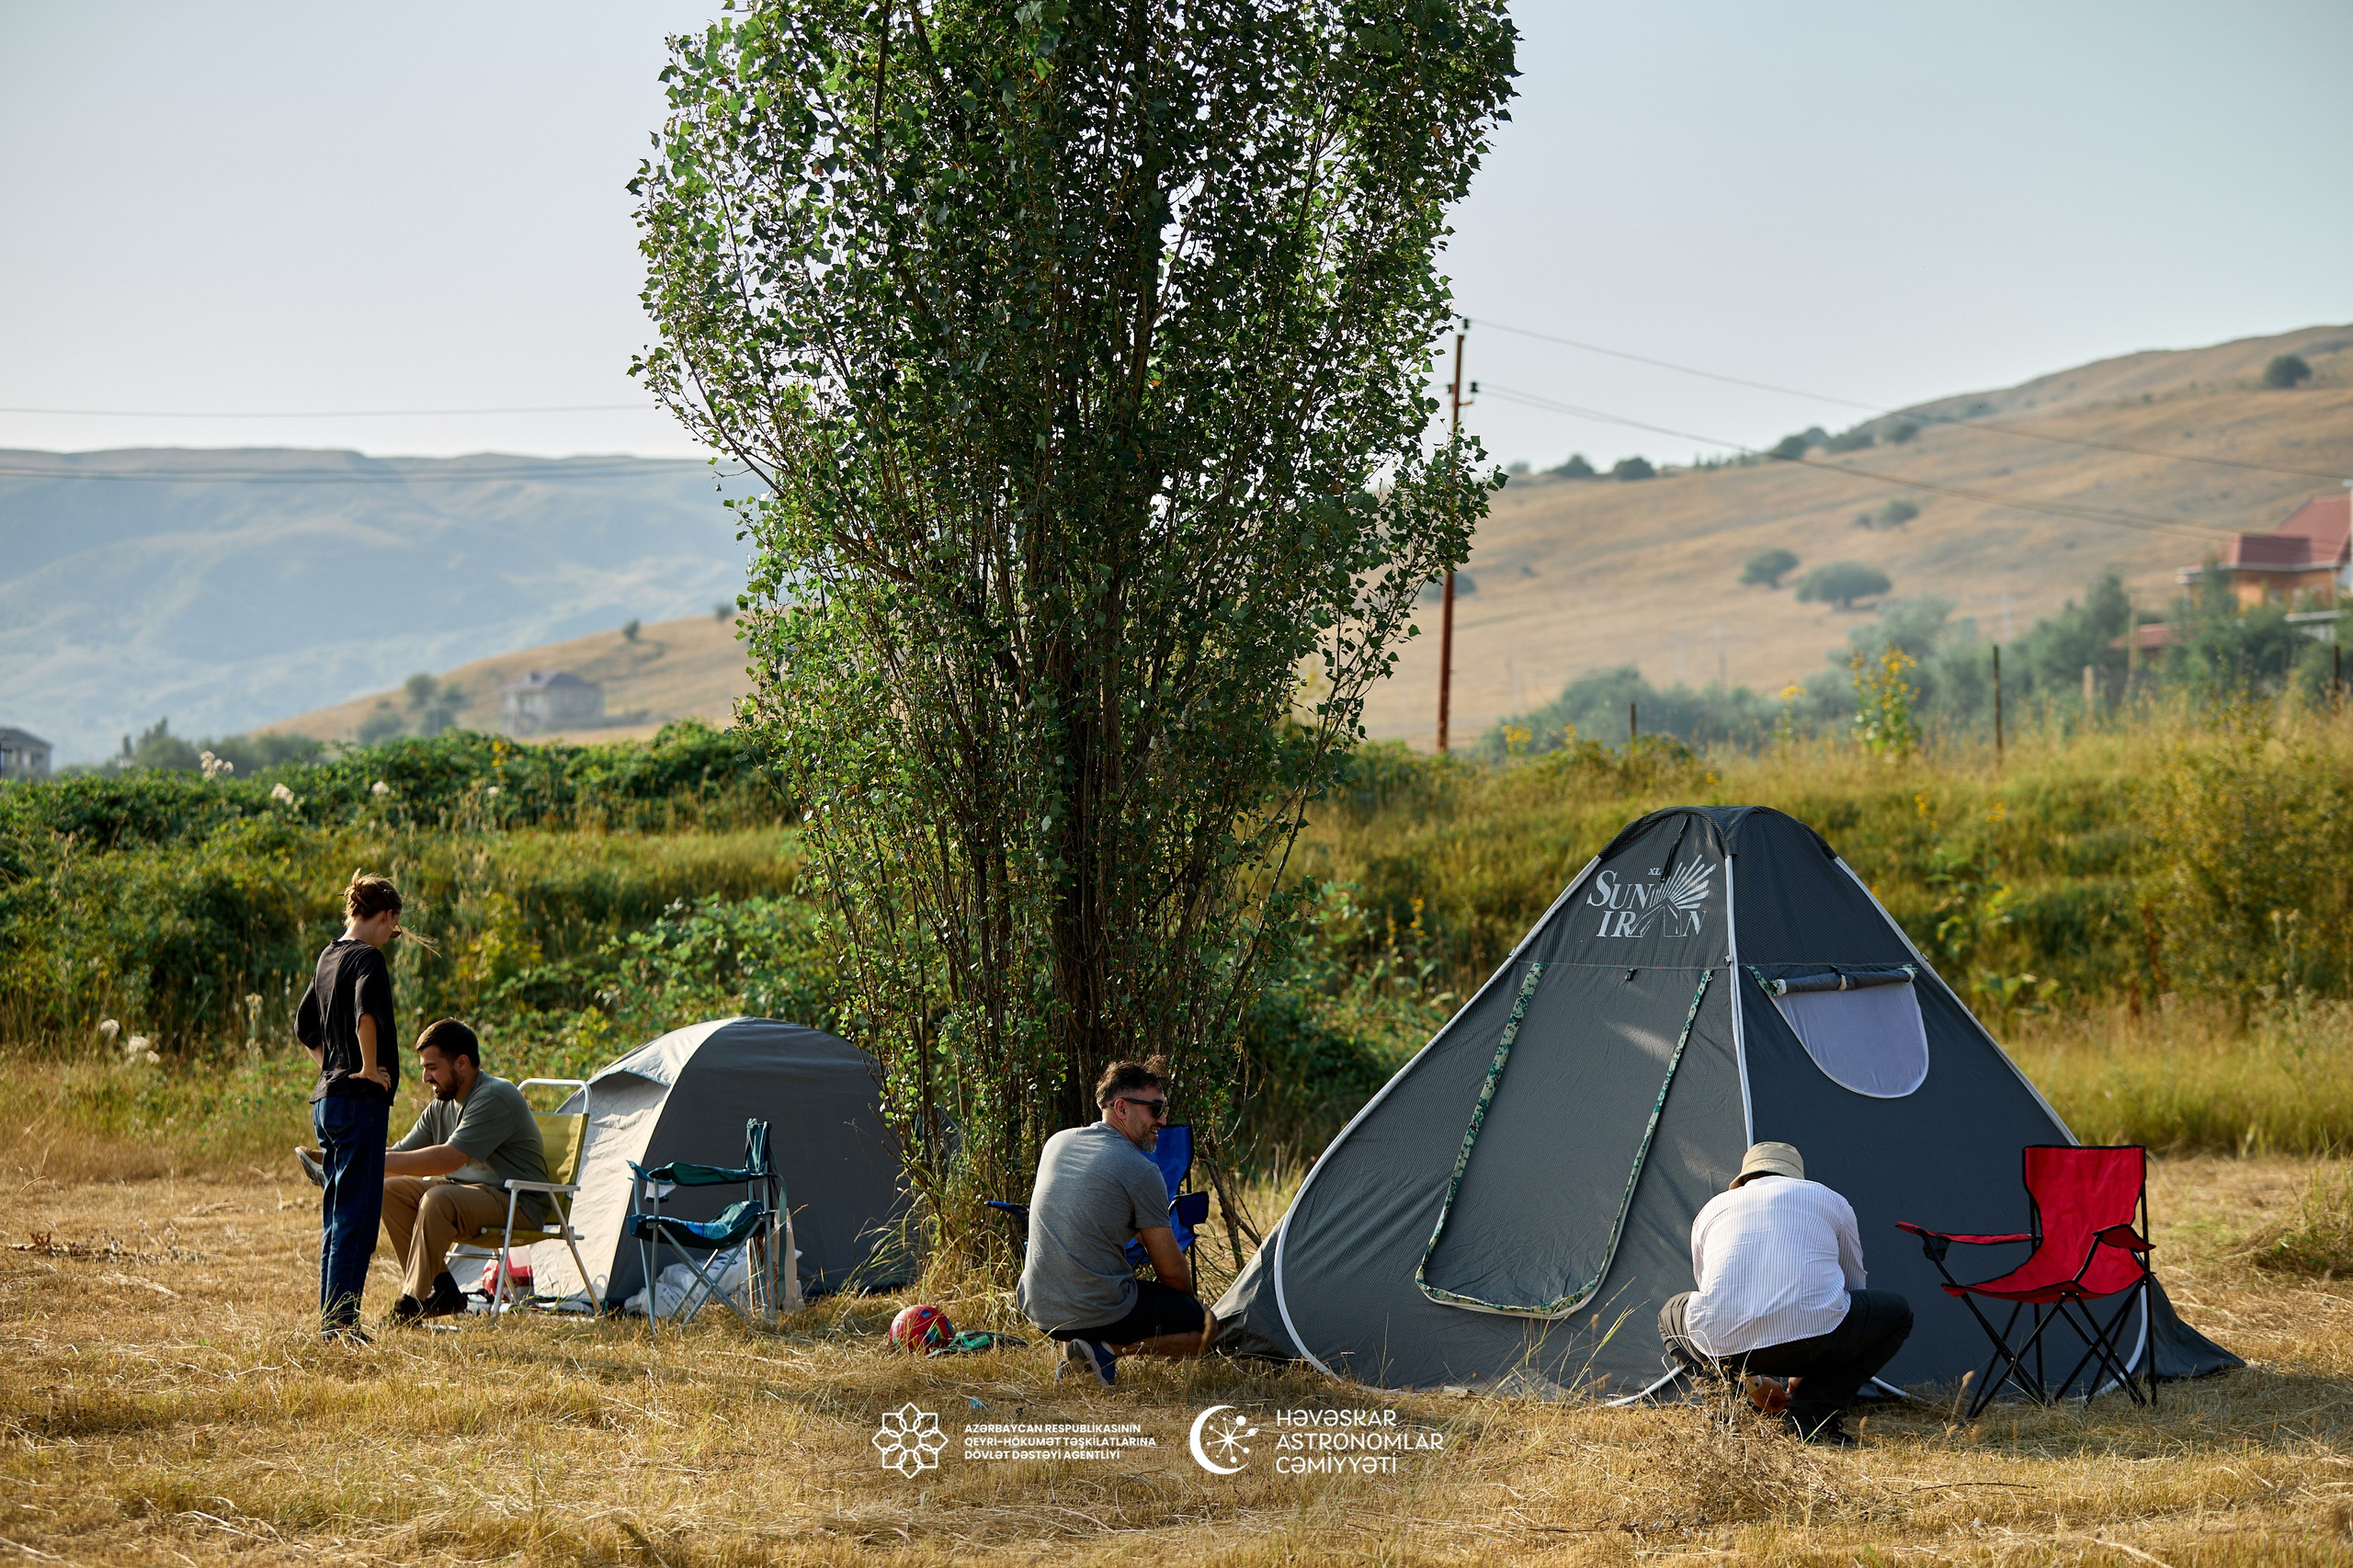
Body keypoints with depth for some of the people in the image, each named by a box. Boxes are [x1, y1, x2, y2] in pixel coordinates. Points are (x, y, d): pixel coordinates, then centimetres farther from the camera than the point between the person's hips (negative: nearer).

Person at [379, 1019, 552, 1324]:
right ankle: (440, 1290, -6)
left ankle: (411, 1305, -28)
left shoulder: (496, 1097, -19)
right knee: (390, 1190, -7)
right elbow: (400, 1155, 8)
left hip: (517, 1205, -9)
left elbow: (449, 1159, -28)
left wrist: (378, 1162, -28)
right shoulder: (441, 1107, 10)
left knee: (438, 1200, -34)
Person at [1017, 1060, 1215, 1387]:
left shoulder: (1056, 1143, 8)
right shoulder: (1141, 1171, -12)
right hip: (1102, 1314, -7)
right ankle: (1108, 1349, -7)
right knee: (1205, 1326, 11)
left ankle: (1071, 1352, 14)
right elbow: (1171, 1272, -5)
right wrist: (1188, 1301, 17)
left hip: (1037, 1309, 7)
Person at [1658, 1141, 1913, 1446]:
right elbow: (1852, 1284, 34)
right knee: (1897, 1313, 27)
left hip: (1720, 1342, 2)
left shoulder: (1713, 1208, 26)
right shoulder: (1831, 1202, 23)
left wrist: (1753, 1380, 47)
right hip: (1810, 1338, -2)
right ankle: (1810, 1415, 9)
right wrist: (1802, 1375, 46)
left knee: (1672, 1316, 37)